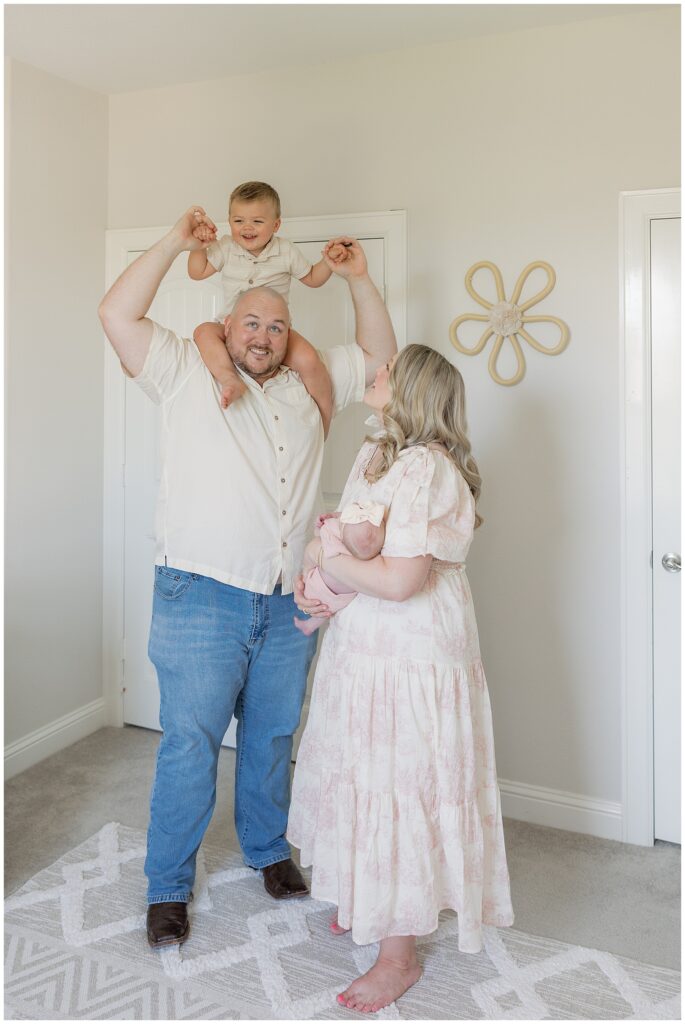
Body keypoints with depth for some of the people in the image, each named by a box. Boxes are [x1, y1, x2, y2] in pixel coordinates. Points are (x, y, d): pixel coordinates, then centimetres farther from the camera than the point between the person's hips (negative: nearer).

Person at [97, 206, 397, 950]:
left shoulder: (309, 385, 14)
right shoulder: (186, 373, 2)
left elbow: (380, 356, 19)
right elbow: (117, 315, -8)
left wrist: (359, 281, 8)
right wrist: (175, 243, -4)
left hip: (288, 603, 4)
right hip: (202, 599, -4)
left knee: (272, 739, 17)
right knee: (189, 746, 3)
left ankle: (268, 849, 39)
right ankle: (167, 888, 22)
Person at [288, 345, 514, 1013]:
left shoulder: (423, 466, -22)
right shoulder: (379, 456, 10)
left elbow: (399, 579, -28)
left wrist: (323, 556, -14)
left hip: (407, 659, -10)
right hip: (363, 648, 10)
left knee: (395, 792, 3)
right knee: (363, 782, 22)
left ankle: (399, 955, 22)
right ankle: (368, 903, 44)